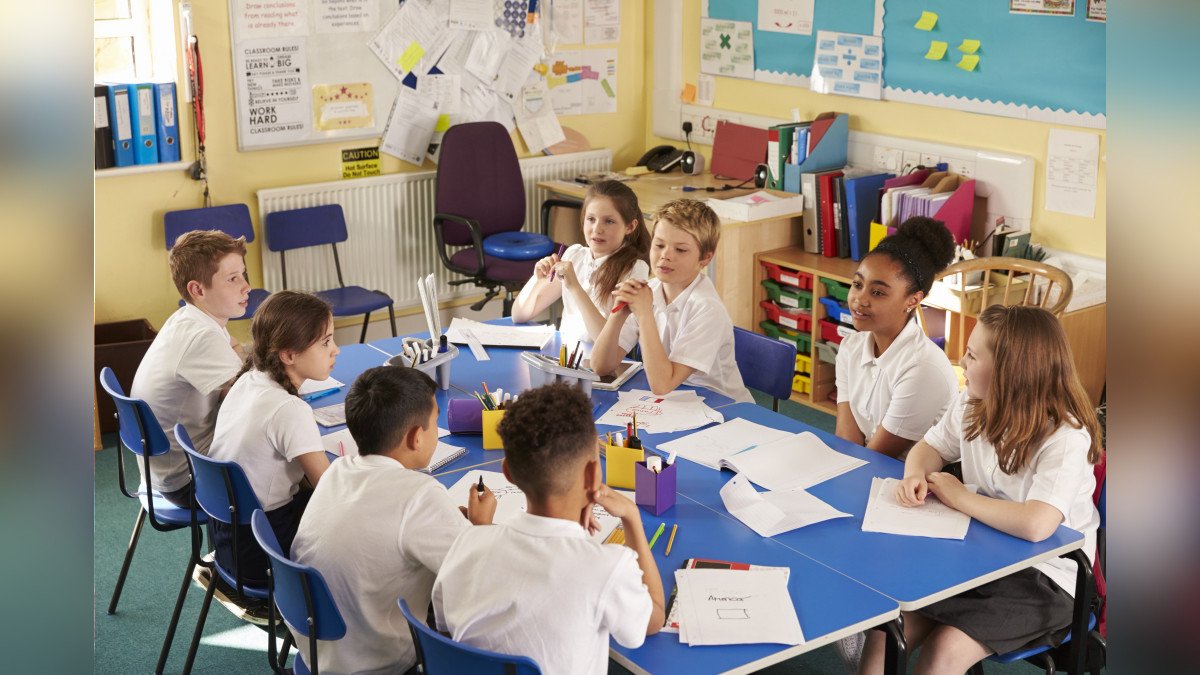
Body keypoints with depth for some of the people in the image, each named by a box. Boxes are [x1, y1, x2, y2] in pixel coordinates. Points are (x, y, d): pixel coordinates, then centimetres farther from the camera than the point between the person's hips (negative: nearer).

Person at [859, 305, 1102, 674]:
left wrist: (959, 496, -21)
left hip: (1044, 578, -6)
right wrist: (915, 475, -9)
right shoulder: (971, 406, 0)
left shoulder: (1066, 437, -22)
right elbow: (930, 447, 17)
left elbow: (1036, 525, -36)